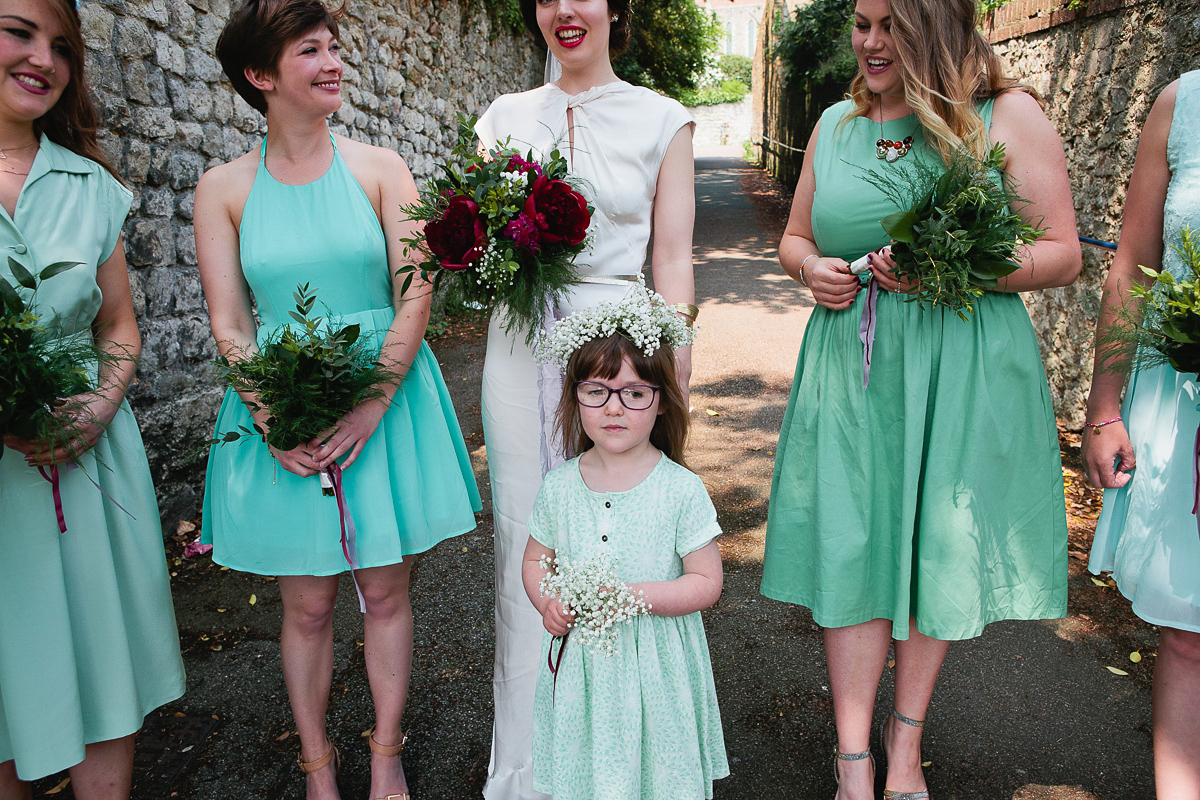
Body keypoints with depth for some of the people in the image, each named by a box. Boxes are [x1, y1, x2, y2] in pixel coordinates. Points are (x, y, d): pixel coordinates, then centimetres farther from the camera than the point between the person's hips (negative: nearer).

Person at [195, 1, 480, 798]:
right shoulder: (224, 188, 2)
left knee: (386, 592, 9)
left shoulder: (379, 167, 1)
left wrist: (372, 405, -15)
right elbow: (229, 325, 0)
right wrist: (274, 422, -14)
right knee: (307, 605, 10)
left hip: (386, 401, 0)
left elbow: (415, 293, -5)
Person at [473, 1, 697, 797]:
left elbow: (673, 258, 2)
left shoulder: (660, 119, 6)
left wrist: (672, 378, -4)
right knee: (524, 540, 7)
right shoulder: (505, 117, 13)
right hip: (521, 344, 3)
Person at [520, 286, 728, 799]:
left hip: (655, 661, -2)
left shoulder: (681, 490, -14)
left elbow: (706, 583, -10)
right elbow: (536, 561, 9)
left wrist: (633, 595, -23)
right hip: (579, 660, 3)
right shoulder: (560, 487, -4)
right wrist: (549, 603, -12)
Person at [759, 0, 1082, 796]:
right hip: (851, 369, 3)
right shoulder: (836, 124, 12)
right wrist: (811, 268, -3)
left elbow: (1063, 254, -2)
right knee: (851, 548, 1)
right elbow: (795, 237, 20)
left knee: (939, 548, 7)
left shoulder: (1008, 115, 0)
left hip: (962, 372, -2)